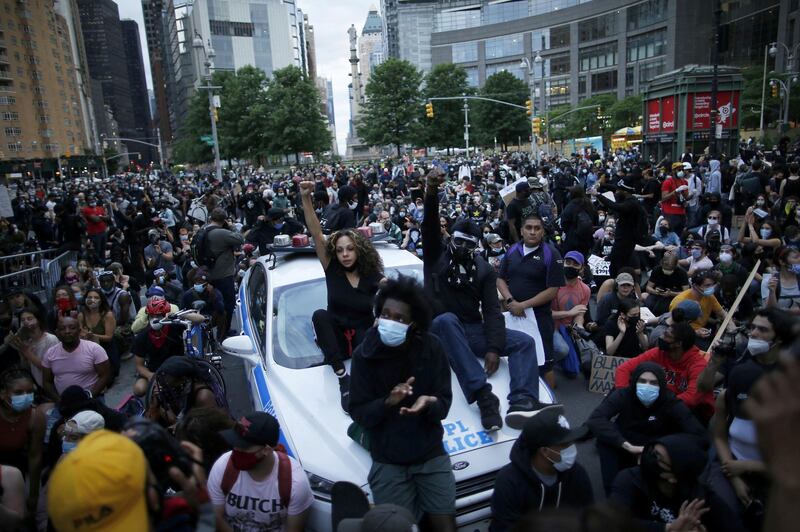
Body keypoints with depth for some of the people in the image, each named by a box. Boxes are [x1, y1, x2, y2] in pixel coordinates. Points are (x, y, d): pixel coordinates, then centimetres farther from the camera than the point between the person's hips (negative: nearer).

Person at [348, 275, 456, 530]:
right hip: (388, 461, 0)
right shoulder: (365, 354, -11)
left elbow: (444, 405, -6)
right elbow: (359, 413, -9)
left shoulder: (431, 347, -9)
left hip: (431, 455, 1)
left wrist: (428, 404, -28)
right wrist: (388, 402, -27)